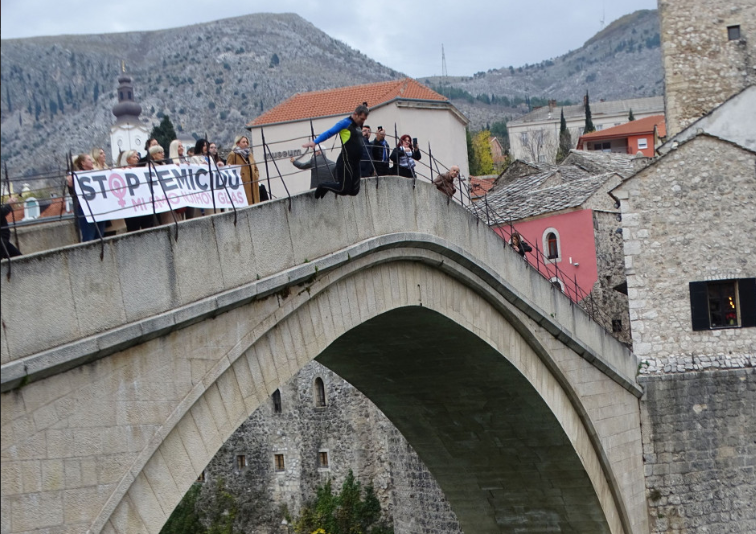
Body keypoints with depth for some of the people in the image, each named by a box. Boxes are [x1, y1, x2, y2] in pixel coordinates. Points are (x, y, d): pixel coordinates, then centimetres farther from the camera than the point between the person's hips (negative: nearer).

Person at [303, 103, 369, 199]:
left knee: (354, 191, 6)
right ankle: (323, 187, 18)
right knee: (343, 189, -9)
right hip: (345, 162, -9)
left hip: (355, 163, 9)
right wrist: (314, 142, -23)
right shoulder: (345, 123, -9)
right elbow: (329, 133, -13)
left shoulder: (358, 125, 16)